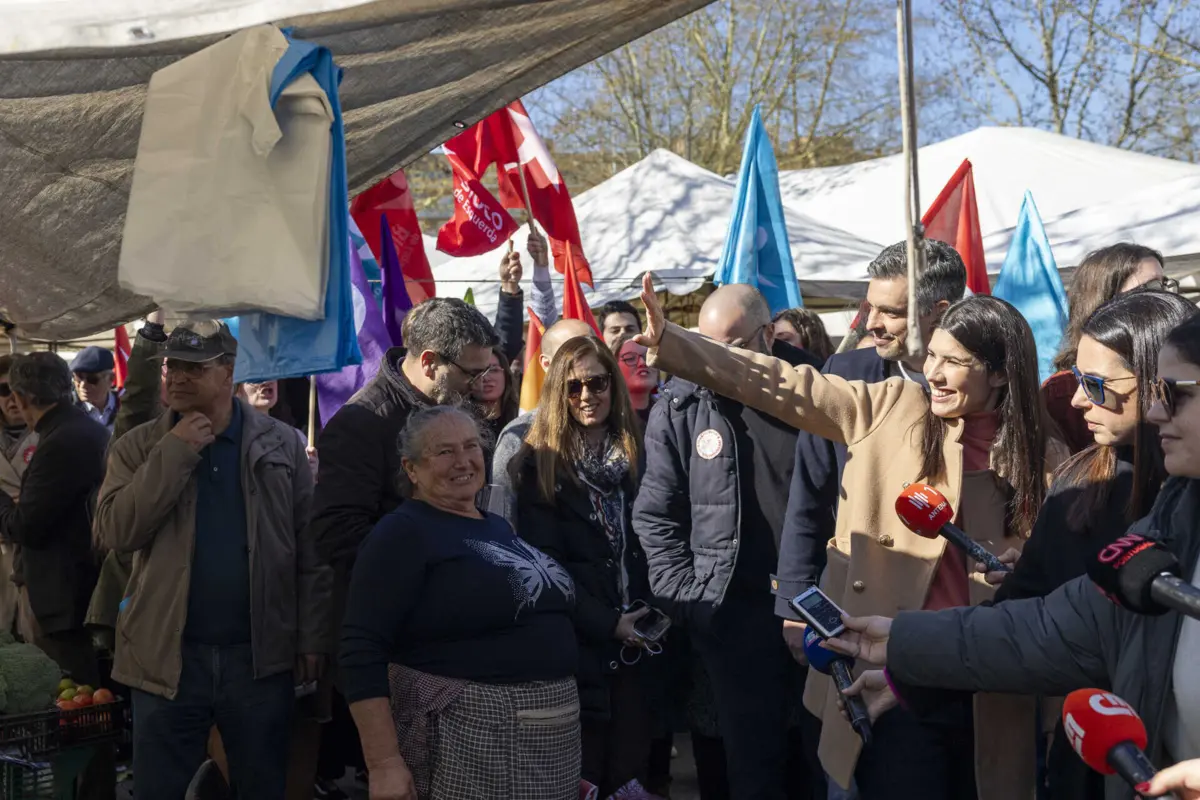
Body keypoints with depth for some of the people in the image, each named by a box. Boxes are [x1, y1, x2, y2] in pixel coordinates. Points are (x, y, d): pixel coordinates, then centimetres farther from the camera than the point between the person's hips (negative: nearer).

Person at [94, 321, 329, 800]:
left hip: (262, 654, 0)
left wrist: (312, 637, -1)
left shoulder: (281, 444, 2)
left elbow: (310, 548, 2)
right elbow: (115, 531, -12)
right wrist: (174, 453, -15)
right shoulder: (138, 448, 2)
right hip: (166, 655, 0)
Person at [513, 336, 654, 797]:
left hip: (636, 637, 4)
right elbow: (543, 563, -8)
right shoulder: (540, 463, -3)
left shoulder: (637, 455, 9)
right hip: (576, 641, -3)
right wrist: (607, 622, -13)